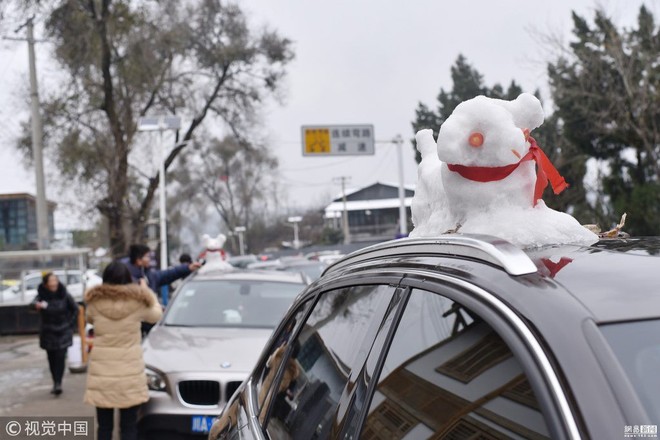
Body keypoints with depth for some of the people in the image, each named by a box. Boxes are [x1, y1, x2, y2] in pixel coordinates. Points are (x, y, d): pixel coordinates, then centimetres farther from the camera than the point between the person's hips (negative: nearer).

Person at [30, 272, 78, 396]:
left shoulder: (64, 295, -7)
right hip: (48, 333, 1)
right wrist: (37, 305, -52)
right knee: (52, 359, 7)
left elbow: (75, 309, 5)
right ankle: (56, 383, 17)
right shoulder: (42, 296, -8)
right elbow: (32, 304, -29)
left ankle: (58, 383, -14)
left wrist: (70, 324, -1)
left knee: (60, 357, -11)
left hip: (63, 332, -1)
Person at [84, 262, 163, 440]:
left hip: (101, 371, 1)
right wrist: (146, 291, 30)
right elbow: (156, 314, 16)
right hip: (130, 372, -1)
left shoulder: (96, 302, -3)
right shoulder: (137, 302, -5)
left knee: (104, 425, 9)